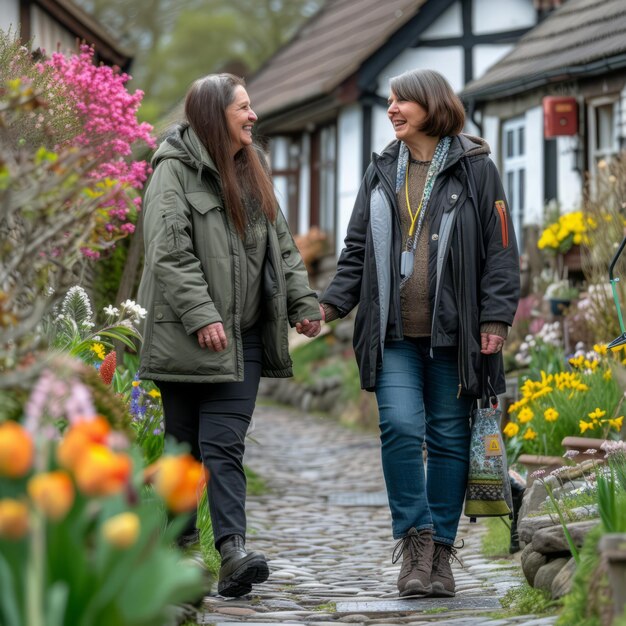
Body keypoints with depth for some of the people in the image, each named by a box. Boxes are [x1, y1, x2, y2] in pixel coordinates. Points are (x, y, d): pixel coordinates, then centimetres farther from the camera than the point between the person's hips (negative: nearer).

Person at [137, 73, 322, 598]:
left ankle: (233, 551, -11)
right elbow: (169, 251, -14)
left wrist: (303, 302, 10)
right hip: (187, 336, -5)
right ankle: (177, 544, 13)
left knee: (225, 442, -4)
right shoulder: (176, 169, -5)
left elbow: (282, 245, 21)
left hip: (243, 337, 5)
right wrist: (200, 315, -21)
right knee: (185, 444, 4)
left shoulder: (252, 172, 17)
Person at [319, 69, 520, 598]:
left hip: (452, 333, -2)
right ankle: (416, 539, -2)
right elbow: (357, 249, 15)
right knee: (400, 426, -13)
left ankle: (440, 551, 13)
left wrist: (495, 318, -8)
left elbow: (501, 250, 1)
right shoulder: (381, 173, 14)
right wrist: (332, 302, 2)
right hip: (394, 333, 2)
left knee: (449, 439, 3)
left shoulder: (475, 170, 3)